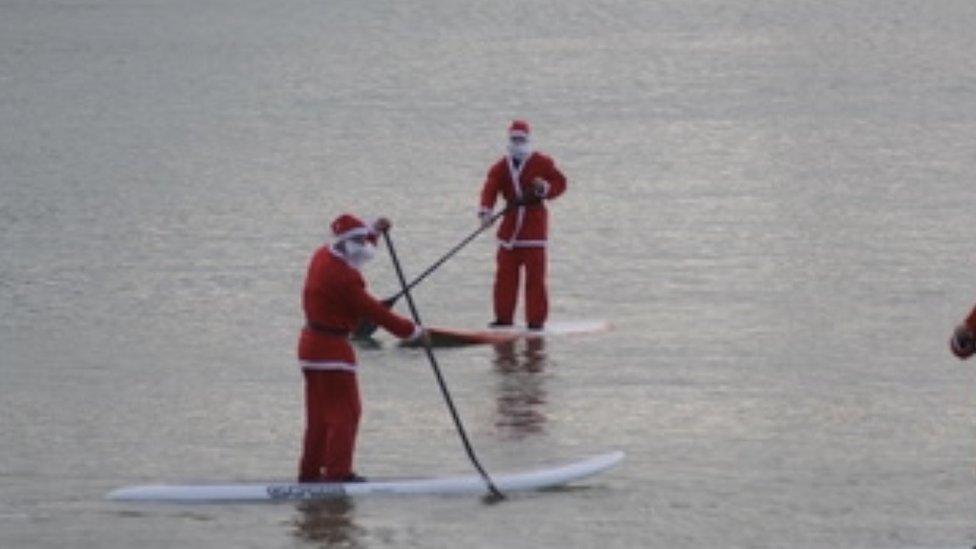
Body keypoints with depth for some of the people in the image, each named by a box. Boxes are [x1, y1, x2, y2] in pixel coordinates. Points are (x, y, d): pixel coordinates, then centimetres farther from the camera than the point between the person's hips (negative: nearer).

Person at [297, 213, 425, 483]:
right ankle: (337, 471, -6)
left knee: (319, 412, 16)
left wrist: (373, 232, 30)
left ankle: (310, 470, 21)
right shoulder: (342, 277, -23)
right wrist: (410, 330, -11)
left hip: (311, 342, 10)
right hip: (332, 347, -10)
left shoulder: (322, 257, 4)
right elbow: (373, 311, -19)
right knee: (344, 410, -4)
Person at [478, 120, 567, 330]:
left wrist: (545, 188, -20)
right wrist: (485, 210, -26)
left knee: (535, 274, -5)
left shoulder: (542, 163, 0)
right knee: (505, 273, 5)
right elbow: (490, 188, -8)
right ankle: (504, 317, 14)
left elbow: (560, 183, 1)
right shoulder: (501, 167, 6)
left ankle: (536, 319, -2)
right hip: (511, 220, 4)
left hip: (534, 220, -4)